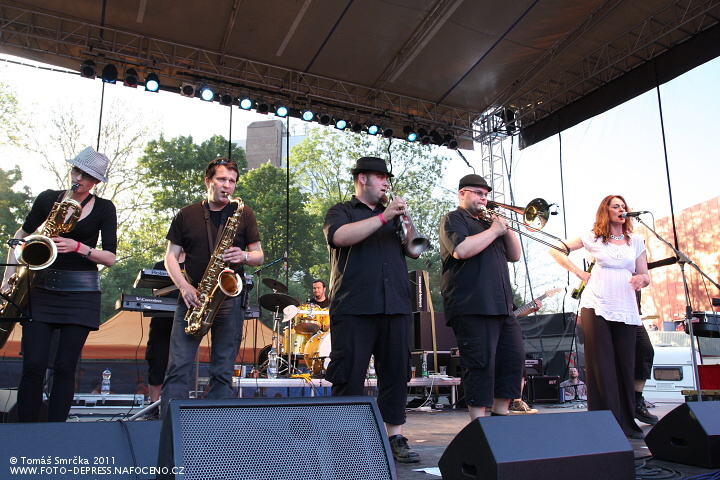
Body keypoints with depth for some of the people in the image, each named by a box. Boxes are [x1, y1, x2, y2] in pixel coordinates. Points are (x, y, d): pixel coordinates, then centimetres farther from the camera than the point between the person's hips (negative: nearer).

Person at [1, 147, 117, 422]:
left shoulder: (104, 209, 2)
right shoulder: (48, 199, 7)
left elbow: (110, 258, -4)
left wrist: (77, 247, -20)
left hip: (81, 293, -1)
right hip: (42, 289, 1)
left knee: (64, 367, -1)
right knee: (33, 365, -5)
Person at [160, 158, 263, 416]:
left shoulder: (244, 214, 8)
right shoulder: (186, 215, 9)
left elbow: (259, 256, 9)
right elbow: (171, 256, 8)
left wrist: (244, 256, -14)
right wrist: (184, 286, -8)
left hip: (230, 297, 0)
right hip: (192, 297, 1)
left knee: (223, 371, 1)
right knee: (178, 367, -5)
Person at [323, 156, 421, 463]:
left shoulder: (393, 214, 23)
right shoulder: (341, 212, 9)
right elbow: (341, 236, -14)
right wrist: (383, 217, -15)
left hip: (395, 307, 5)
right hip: (354, 307, -4)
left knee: (396, 372, 6)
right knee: (349, 375, -2)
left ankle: (395, 435, 15)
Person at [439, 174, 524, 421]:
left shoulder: (487, 220, 26)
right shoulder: (454, 220, 1)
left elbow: (514, 255, 22)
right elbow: (461, 250, -20)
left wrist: (506, 229, 5)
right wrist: (494, 231, -9)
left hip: (502, 305, 9)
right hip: (473, 307, -8)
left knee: (514, 358, 8)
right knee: (481, 364, -9)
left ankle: (500, 412, 20)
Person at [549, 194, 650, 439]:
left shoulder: (636, 241, 14)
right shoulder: (593, 237, 6)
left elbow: (645, 276, 14)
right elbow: (556, 250, 9)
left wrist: (642, 279, -11)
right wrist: (580, 273, 2)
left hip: (626, 310, 3)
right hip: (596, 307, -3)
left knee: (626, 366, 3)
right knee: (602, 366, -1)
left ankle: (627, 423, 15)